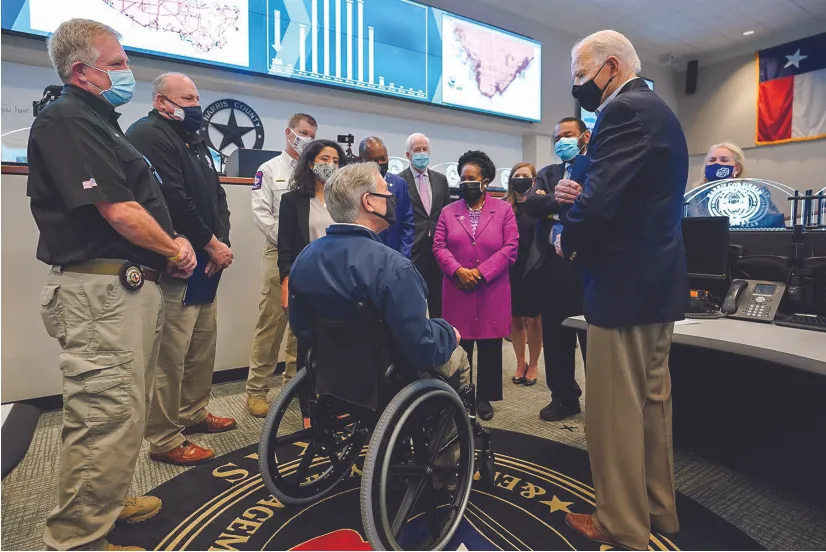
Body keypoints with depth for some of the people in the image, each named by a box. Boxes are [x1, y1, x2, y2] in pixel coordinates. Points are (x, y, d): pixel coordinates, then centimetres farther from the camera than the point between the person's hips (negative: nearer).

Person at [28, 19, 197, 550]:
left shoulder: (102, 122, 21)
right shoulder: (66, 121, -11)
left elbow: (143, 202, 21)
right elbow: (119, 212, -19)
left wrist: (175, 244, 4)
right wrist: (174, 249, -4)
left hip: (133, 283, 11)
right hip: (102, 289, -11)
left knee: (127, 406, 20)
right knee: (109, 413, -5)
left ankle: (109, 501, 37)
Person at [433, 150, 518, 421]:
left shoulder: (503, 209, 5)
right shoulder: (449, 211, 9)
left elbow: (510, 247, -4)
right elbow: (439, 246, 2)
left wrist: (480, 272, -12)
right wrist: (458, 271, -15)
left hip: (492, 291, 0)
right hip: (457, 291, 1)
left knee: (490, 347, 7)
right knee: (458, 347, 4)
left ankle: (484, 397, 21)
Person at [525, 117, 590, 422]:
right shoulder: (547, 174, 16)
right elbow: (531, 204, -2)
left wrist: (554, 204, -16)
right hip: (553, 265, 5)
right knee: (555, 335, 11)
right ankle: (564, 396, 26)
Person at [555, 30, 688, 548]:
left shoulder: (625, 111, -14)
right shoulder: (657, 110, 18)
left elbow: (600, 204, -25)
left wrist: (567, 239, -6)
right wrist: (580, 194, 2)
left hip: (625, 282, -10)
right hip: (658, 278, 10)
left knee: (614, 413, 2)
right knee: (653, 403, 18)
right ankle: (657, 510, 33)